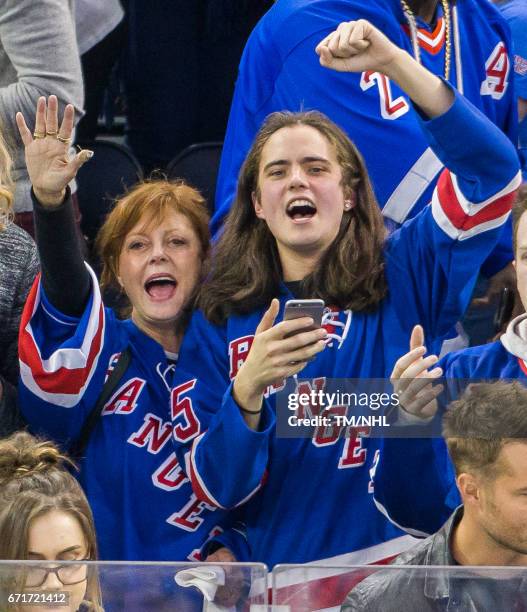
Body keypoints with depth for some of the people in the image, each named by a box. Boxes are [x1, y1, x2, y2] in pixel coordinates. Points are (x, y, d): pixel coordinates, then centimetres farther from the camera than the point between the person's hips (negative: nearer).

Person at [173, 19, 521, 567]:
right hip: (293, 569, -1)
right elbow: (217, 489, 3)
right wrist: (247, 391, -15)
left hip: (412, 560, 1)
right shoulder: (220, 325, 8)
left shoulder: (402, 280, 7)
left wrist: (392, 63, -10)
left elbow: (492, 169, -3)